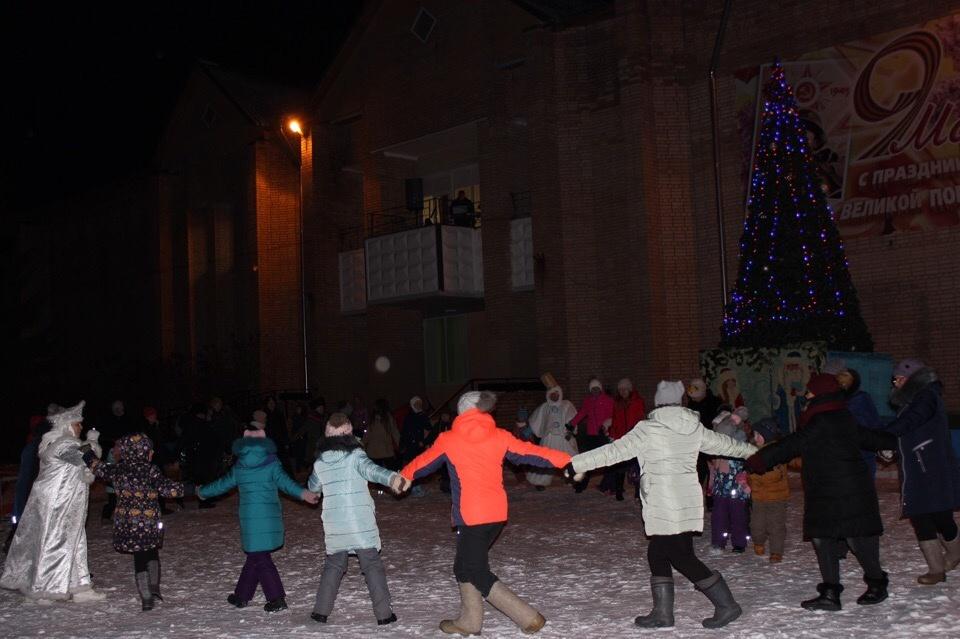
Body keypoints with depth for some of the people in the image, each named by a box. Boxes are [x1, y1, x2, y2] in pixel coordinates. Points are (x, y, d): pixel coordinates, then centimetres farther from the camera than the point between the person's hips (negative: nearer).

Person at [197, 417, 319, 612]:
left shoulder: (239, 467, 4)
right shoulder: (271, 463, 1)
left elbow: (223, 484, 17)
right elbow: (285, 481, -13)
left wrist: (202, 492, 34)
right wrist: (303, 493, -19)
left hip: (250, 518, -2)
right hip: (271, 516, 2)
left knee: (259, 558, 3)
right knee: (256, 555, 15)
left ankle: (277, 598, -2)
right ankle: (241, 595, 25)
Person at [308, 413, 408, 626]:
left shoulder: (320, 463, 5)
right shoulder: (355, 455, -9)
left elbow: (313, 487, 22)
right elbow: (371, 469, -29)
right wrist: (391, 478, -44)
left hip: (334, 525, 4)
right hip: (362, 524, -3)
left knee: (333, 565, 18)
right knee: (372, 565, 4)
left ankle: (321, 611, 17)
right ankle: (383, 613, 2)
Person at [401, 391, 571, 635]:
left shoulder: (448, 440, -1)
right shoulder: (499, 437, 4)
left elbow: (424, 462, 14)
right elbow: (530, 452, 5)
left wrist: (403, 476, 33)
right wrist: (568, 462, 12)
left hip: (471, 517, -6)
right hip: (497, 513, 6)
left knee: (478, 574, 2)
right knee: (466, 566, 21)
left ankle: (528, 617, -5)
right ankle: (469, 622, 29)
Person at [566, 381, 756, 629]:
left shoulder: (649, 429, -11)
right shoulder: (694, 428, 6)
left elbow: (614, 451, -14)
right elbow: (722, 443, 21)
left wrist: (576, 464, -10)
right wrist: (750, 450, 40)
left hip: (664, 507, -7)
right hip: (689, 503, 7)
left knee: (683, 558, 2)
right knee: (657, 555, 14)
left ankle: (726, 605, 6)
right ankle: (662, 613, 16)